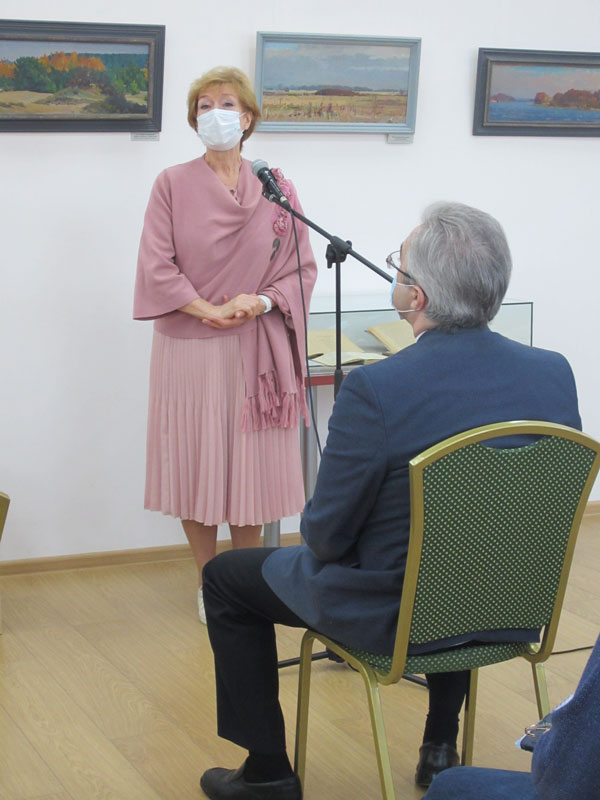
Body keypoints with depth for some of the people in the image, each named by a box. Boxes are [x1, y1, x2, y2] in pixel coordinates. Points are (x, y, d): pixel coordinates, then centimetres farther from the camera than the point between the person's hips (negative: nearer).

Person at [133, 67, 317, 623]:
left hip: (257, 350, 1)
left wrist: (260, 301, -13)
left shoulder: (276, 189, 5)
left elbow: (302, 267, 4)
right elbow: (156, 266, -5)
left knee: (250, 464, 6)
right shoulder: (172, 185, 2)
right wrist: (207, 310, -15)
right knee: (195, 464, 4)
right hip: (189, 348, -1)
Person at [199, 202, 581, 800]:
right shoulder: (555, 374, -11)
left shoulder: (375, 390, -27)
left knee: (225, 577, 18)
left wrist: (321, 532, 6)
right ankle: (441, 748, 44)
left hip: (387, 615, -5)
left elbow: (326, 534, -17)